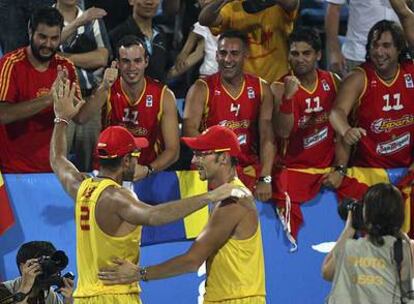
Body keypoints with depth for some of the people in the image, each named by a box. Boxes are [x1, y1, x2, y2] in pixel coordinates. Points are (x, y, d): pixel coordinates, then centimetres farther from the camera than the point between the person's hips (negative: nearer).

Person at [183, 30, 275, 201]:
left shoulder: (260, 89, 5)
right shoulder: (201, 89, -2)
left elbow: (267, 137, -2)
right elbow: (189, 131, -14)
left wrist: (265, 179, -15)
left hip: (249, 169, 3)